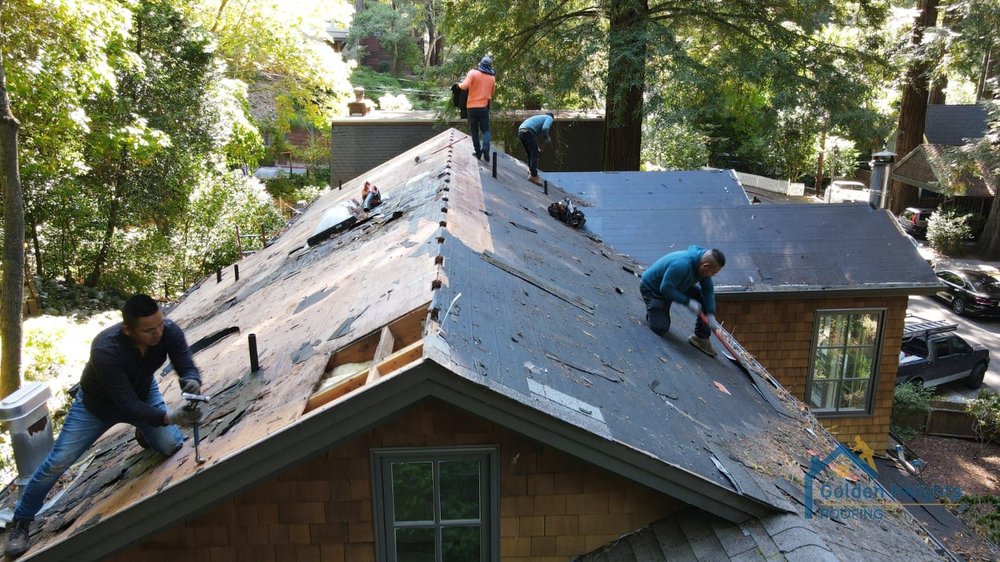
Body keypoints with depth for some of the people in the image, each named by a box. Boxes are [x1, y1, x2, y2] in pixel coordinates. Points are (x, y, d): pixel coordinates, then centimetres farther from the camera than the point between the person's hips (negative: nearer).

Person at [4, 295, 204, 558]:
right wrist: (169, 416, -56)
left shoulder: (170, 332, -32)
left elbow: (187, 367, -27)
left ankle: (144, 434, 27)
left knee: (171, 446, -10)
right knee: (58, 462, -4)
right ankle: (20, 522, 20)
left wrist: (192, 382, -52)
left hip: (143, 392, 3)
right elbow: (128, 404, -42)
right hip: (98, 404, -3)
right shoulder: (106, 348, -43)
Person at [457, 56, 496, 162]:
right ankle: (486, 147, -19)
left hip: (472, 106, -2)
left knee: (474, 131, 9)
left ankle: (478, 152, 8)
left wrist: (459, 84, 3)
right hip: (484, 107, 2)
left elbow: (465, 86, -18)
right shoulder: (492, 77, 7)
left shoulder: (473, 72, -6)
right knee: (485, 130, 7)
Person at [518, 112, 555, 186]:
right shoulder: (550, 118, 12)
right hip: (528, 132, -8)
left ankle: (532, 174, 21)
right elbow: (545, 128, -11)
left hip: (520, 131, 8)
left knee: (530, 154, 18)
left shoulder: (539, 118, 37)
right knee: (535, 154, -7)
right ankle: (533, 176, -15)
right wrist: (546, 138, 6)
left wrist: (537, 147, 35)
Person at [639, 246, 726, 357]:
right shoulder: (682, 265, -41)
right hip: (652, 289, -8)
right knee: (661, 328, -14)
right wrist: (688, 302, -34)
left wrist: (710, 314, -19)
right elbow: (666, 289, -36)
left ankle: (701, 338, 3)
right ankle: (652, 309, 18)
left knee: (706, 299, -9)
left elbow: (708, 290, -10)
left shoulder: (703, 265, -15)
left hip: (677, 286, 8)